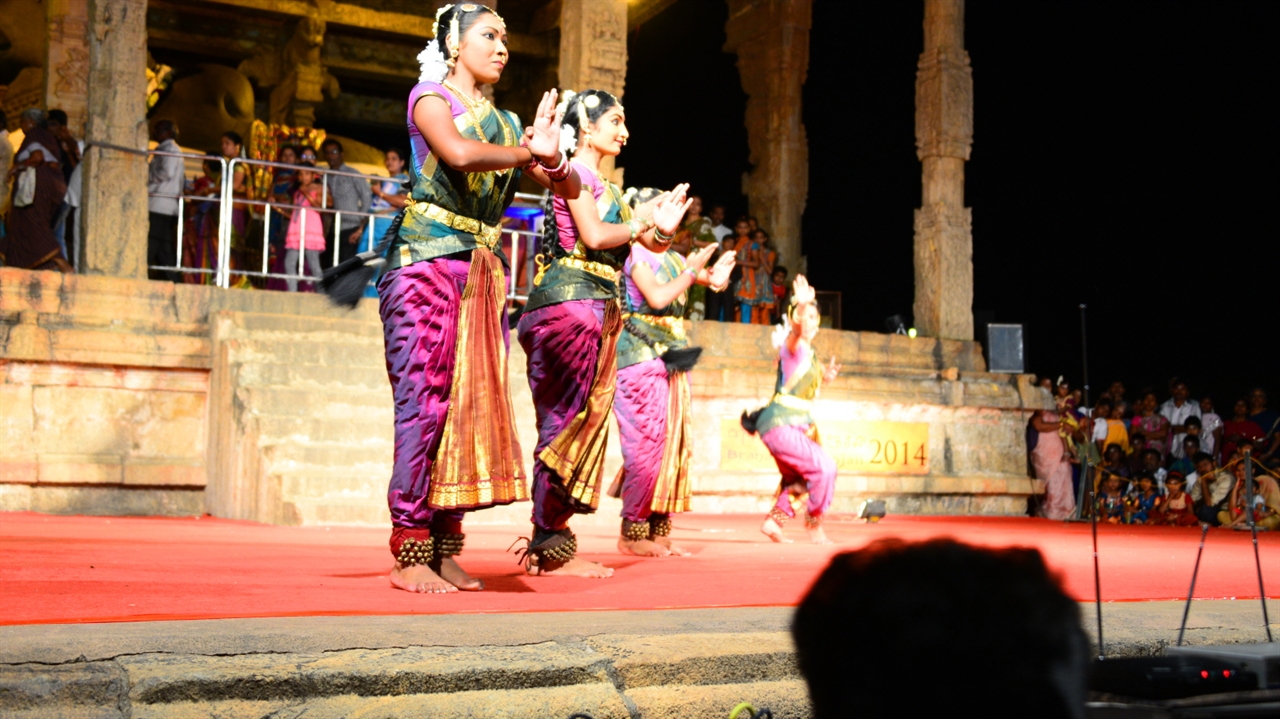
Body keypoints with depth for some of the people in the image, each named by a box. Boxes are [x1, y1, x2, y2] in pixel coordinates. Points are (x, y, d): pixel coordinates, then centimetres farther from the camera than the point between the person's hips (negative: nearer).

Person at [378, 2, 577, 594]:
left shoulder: (505, 121, 20)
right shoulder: (430, 96, 3)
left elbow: (566, 185, 10)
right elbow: (459, 153, -19)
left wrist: (550, 156, -12)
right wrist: (529, 152, -9)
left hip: (485, 272, 7)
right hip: (428, 260, -6)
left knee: (474, 404, 1)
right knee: (426, 401, -11)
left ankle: (446, 549, 5)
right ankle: (408, 555, -9)